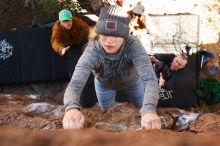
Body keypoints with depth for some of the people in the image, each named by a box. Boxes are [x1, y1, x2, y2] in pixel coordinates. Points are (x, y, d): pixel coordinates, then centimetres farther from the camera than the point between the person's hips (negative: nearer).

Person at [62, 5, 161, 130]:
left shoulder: (133, 46, -44)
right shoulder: (92, 52, -43)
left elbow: (149, 79, -55)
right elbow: (75, 84, -55)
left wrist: (149, 110, -77)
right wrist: (72, 108, -80)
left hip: (131, 81, 0)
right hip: (104, 84, 0)